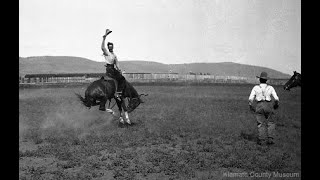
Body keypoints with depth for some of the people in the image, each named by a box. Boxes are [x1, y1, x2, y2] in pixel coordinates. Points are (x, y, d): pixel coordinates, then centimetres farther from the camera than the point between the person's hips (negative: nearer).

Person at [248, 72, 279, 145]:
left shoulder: (256, 88, 3)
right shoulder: (270, 88, 5)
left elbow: (250, 99, -4)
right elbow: (276, 99, 0)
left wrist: (251, 106, 11)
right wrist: (276, 105, 19)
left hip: (259, 106, 0)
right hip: (268, 106, 0)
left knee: (261, 124, 7)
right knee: (270, 123, 14)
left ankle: (262, 140, 3)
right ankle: (270, 139, 3)